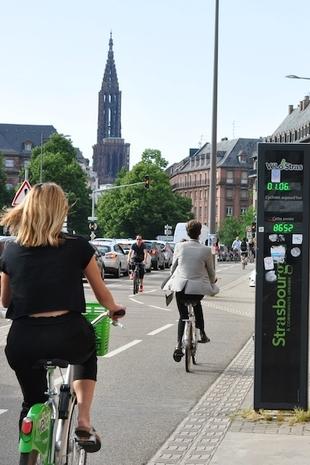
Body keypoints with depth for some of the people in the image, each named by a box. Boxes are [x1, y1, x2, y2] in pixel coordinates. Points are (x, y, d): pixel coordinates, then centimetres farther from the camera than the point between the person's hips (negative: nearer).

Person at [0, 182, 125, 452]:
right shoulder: (78, 247, 3)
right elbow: (103, 295, 16)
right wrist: (115, 309, 38)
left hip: (22, 344, 2)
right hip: (67, 338, -1)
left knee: (33, 402, 26)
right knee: (88, 350, 34)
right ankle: (84, 422, 18)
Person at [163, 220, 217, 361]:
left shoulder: (179, 246, -2)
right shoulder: (206, 250, -5)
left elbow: (173, 266, 10)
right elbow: (211, 272, 7)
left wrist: (174, 278, 30)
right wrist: (213, 281, 30)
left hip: (180, 286, 1)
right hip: (199, 287, -1)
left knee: (183, 315, 12)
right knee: (197, 305, 32)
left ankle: (179, 345, -2)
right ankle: (202, 333, 27)